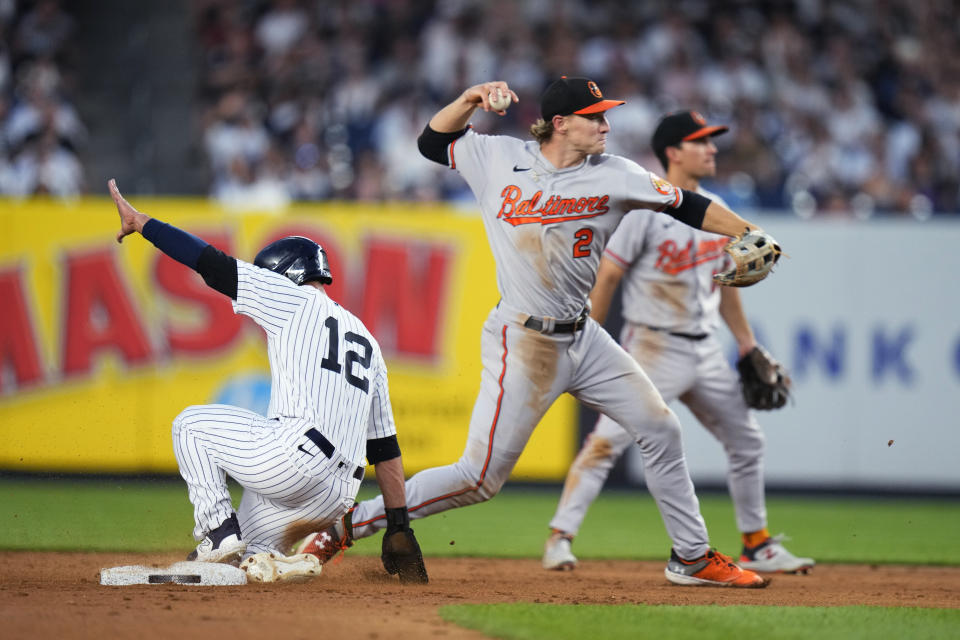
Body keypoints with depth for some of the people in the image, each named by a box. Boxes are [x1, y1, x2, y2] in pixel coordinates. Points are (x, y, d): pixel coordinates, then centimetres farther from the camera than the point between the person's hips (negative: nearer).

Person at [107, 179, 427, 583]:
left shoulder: (296, 299, 8)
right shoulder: (364, 340, 28)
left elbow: (212, 264, 5)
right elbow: (385, 445, 24)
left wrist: (141, 222, 15)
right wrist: (400, 528, 22)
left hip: (295, 459, -8)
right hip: (338, 496, 8)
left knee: (191, 424, 16)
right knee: (241, 554, 23)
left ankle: (219, 531, 1)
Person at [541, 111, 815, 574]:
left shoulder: (716, 210, 11)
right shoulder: (646, 207, -10)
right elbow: (607, 276, -10)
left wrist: (748, 346, 18)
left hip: (705, 350, 7)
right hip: (654, 348, -7)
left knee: (746, 440, 11)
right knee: (607, 440, -16)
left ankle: (757, 547, 23)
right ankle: (560, 537, -11)